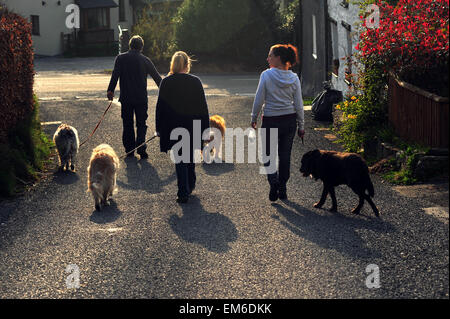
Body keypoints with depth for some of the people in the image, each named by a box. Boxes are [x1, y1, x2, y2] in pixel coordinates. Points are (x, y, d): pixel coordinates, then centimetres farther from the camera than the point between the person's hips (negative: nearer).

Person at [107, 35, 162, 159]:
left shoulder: (120, 58, 0)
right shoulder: (145, 60, -1)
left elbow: (115, 75, -9)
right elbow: (157, 77, 6)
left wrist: (111, 90, -6)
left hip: (126, 98, 1)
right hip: (141, 98, -1)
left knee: (128, 124, 10)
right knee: (141, 124, 7)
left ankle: (129, 150, 11)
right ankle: (141, 149, -7)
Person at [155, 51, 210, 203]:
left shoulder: (166, 82, -6)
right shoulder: (195, 81, -5)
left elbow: (160, 107, -2)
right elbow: (203, 106, -1)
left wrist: (160, 128, 5)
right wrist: (205, 127, 5)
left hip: (173, 128, -1)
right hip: (193, 127, 1)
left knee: (180, 160, 4)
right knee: (190, 157, 20)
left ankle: (183, 192, -2)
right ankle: (190, 185, 33)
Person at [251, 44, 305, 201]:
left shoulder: (266, 75, -12)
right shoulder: (294, 78, -1)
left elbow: (259, 100, -10)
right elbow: (298, 105, 2)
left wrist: (254, 119, 4)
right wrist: (301, 126, 9)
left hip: (270, 121, -3)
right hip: (289, 120, 3)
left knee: (268, 154, 9)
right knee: (285, 155, 11)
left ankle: (273, 180, -16)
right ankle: (282, 190, 15)